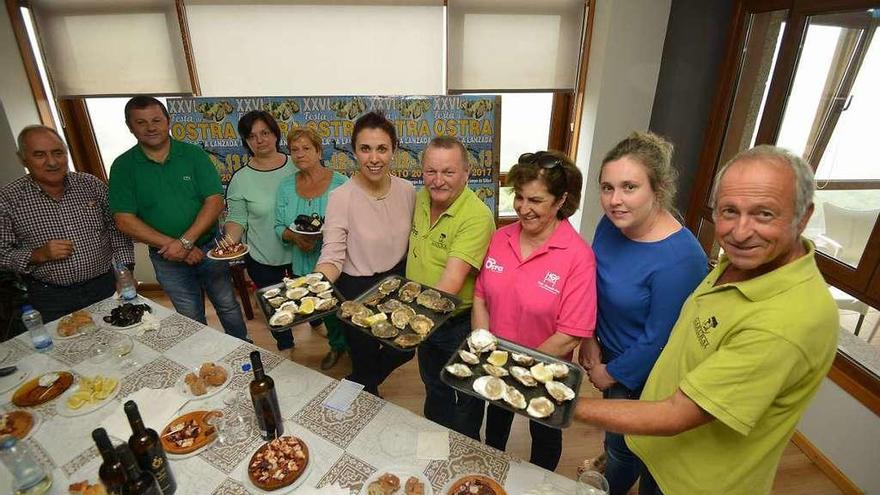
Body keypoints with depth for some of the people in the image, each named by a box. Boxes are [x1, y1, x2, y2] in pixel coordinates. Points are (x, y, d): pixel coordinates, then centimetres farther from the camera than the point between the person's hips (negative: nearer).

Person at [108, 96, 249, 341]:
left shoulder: (194, 154, -5)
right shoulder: (123, 166, -3)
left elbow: (215, 202, -12)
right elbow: (124, 220, -8)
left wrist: (185, 241, -21)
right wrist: (171, 245, -17)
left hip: (208, 247, 0)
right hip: (166, 258, 1)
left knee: (228, 307, 14)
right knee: (192, 319, 15)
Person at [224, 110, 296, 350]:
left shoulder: (296, 165, -4)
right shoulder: (241, 179, -8)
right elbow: (236, 218, -5)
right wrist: (230, 239, -25)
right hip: (262, 259, -1)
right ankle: (286, 346, 42)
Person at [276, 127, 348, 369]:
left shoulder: (340, 183, -12)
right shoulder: (286, 186, 1)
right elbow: (279, 227, 3)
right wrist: (294, 237, -18)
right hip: (305, 265, 4)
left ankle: (346, 342, 40)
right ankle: (338, 345, 48)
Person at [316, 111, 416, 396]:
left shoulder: (407, 190, -6)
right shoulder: (342, 197, -19)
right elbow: (332, 256, -20)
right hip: (357, 289, -5)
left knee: (405, 351, 23)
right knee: (365, 361, 15)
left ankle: (356, 384, 54)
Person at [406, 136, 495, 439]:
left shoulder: (477, 217, -28)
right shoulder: (421, 199, -5)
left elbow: (451, 282, -34)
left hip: (458, 325, -6)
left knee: (462, 408, 18)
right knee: (434, 391, 30)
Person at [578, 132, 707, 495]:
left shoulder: (680, 259, -34)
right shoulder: (610, 225, -13)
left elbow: (658, 339, -24)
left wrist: (611, 373, -12)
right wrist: (589, 339, -3)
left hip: (643, 374, -6)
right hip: (610, 355, 6)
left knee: (623, 443, 20)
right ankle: (609, 464, 62)